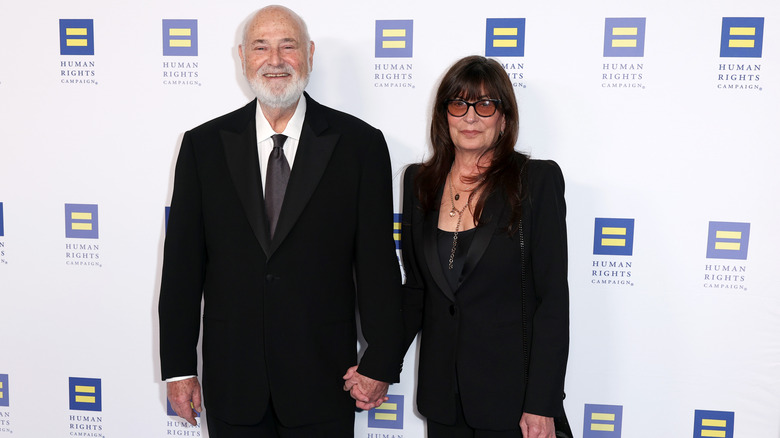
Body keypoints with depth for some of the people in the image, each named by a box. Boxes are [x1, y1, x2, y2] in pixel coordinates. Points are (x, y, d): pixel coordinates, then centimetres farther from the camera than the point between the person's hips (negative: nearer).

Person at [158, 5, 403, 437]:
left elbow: (377, 261, -3)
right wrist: (178, 367, 1)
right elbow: (182, 262, 2)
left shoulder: (359, 143, -3)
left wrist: (381, 363, -4)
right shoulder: (203, 145, 2)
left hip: (323, 380, -1)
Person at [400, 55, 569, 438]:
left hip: (510, 393, -3)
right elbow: (415, 288, 8)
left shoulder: (537, 180, -9)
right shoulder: (419, 181, 4)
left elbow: (553, 298, -11)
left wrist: (542, 406, -14)